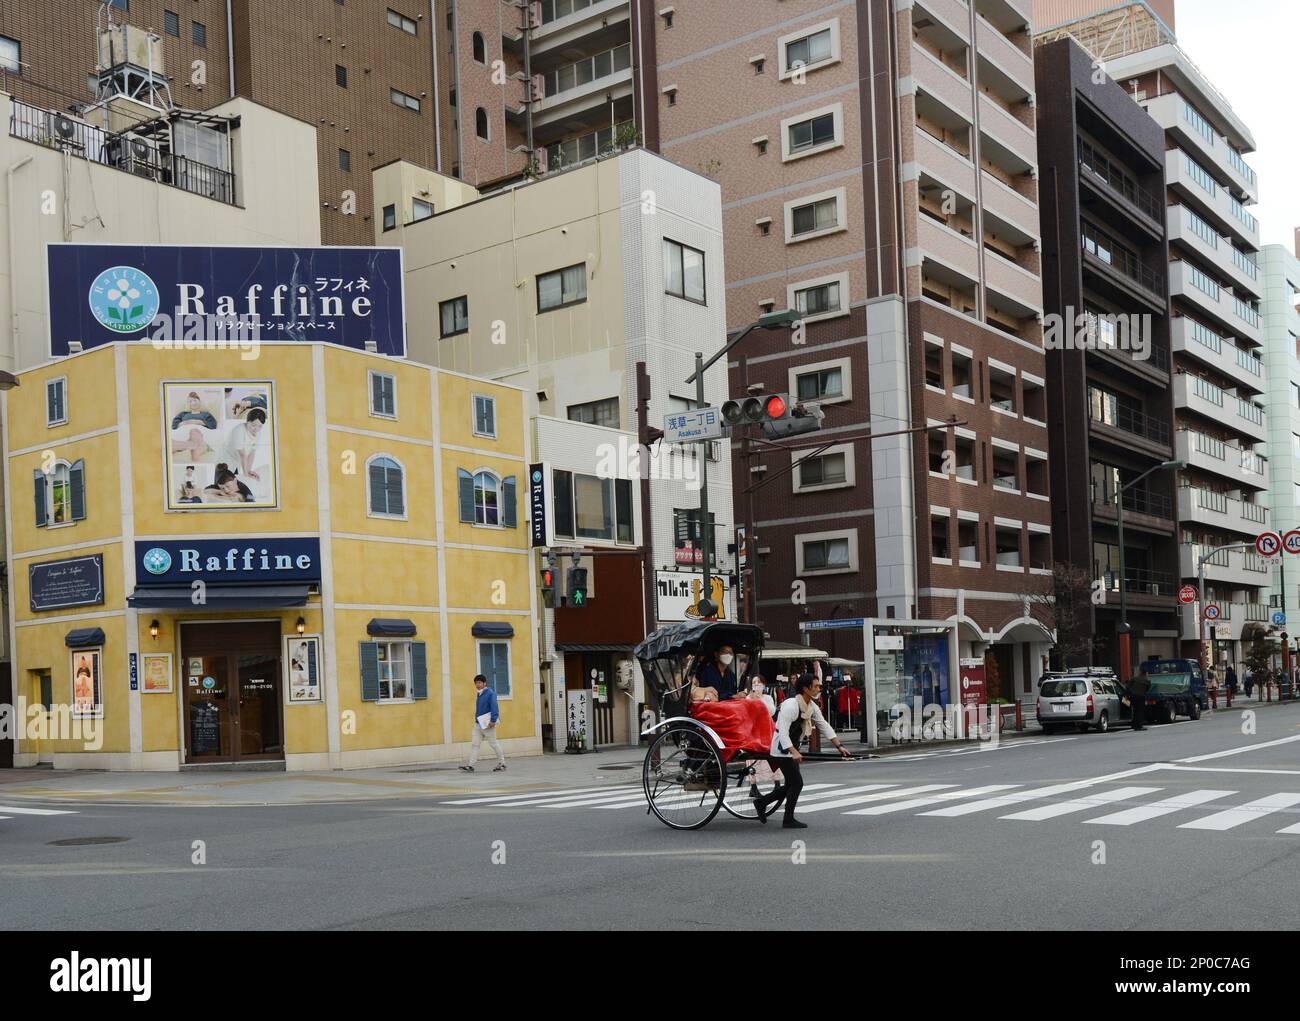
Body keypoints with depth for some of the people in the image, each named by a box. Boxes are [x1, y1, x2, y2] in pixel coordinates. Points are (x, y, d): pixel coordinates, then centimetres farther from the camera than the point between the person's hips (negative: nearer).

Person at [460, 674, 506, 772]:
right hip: (478, 724, 8)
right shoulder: (479, 695, 14)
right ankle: (471, 766, -1)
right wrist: (476, 719, 19)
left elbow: (494, 708, -19)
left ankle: (502, 763, 14)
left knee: (494, 743, 1)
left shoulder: (490, 693, -11)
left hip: (487, 724, -8)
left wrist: (493, 721, -25)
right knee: (474, 744, 1)